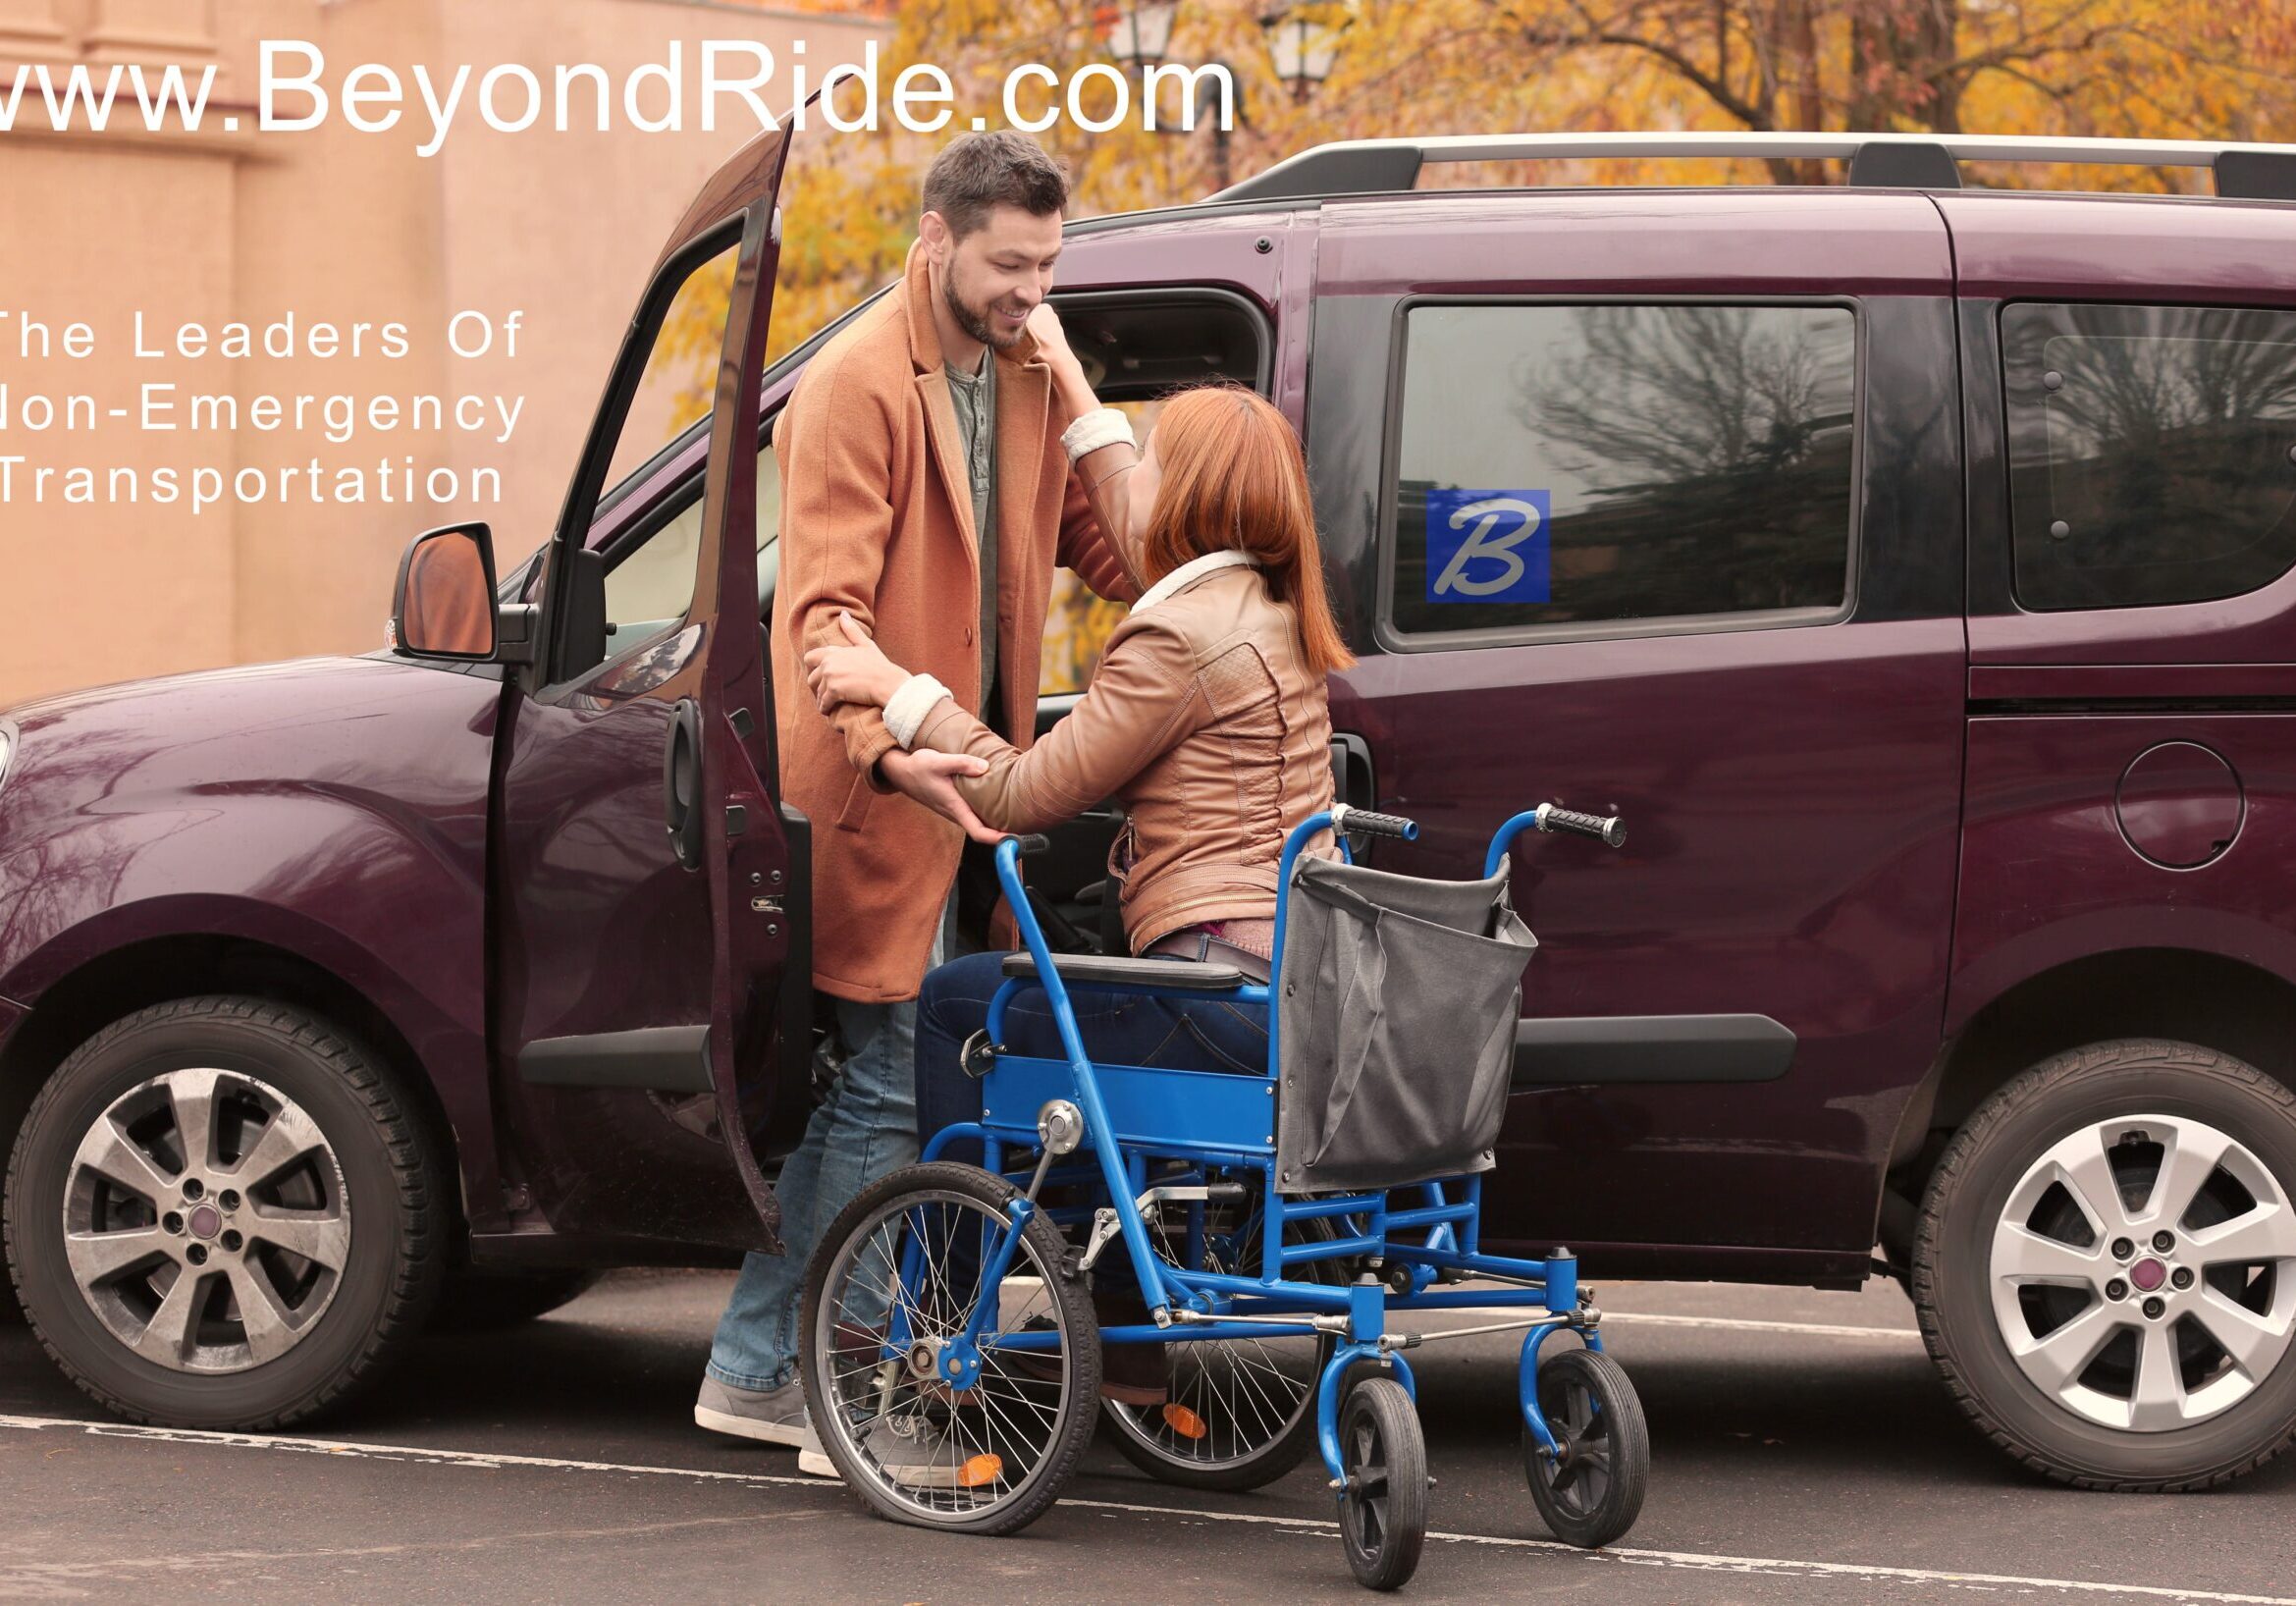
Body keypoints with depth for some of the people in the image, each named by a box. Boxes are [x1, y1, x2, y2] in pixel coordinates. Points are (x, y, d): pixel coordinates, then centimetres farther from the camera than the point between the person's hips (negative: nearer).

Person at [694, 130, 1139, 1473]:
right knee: (885, 1089, -5)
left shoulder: (1027, 374, 10)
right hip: (874, 785, -8)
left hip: (958, 774, 8)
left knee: (862, 1082, 13)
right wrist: (885, 746, -35)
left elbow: (1085, 523, 19)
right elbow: (823, 605, -22)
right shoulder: (860, 384, -15)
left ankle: (757, 1367, 22)